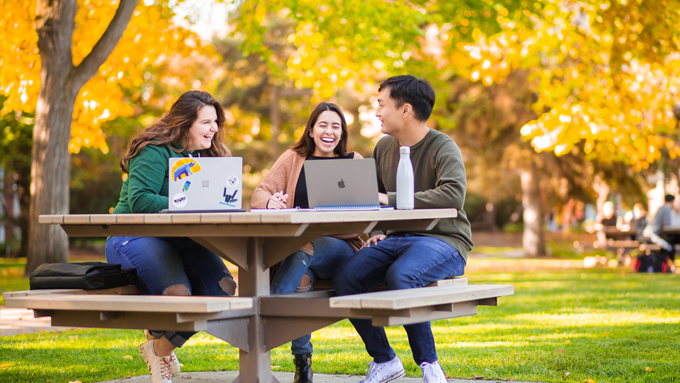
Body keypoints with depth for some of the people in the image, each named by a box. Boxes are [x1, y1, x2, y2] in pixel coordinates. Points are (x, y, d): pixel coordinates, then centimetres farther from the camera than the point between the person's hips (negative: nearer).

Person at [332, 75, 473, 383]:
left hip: (443, 241, -7)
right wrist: (378, 231, 6)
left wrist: (391, 200, -26)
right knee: (346, 277, -20)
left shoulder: (443, 148, -9)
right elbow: (376, 196, 27)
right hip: (397, 239, 7)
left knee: (400, 274, -38)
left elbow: (453, 195, -28)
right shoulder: (384, 147, 13)